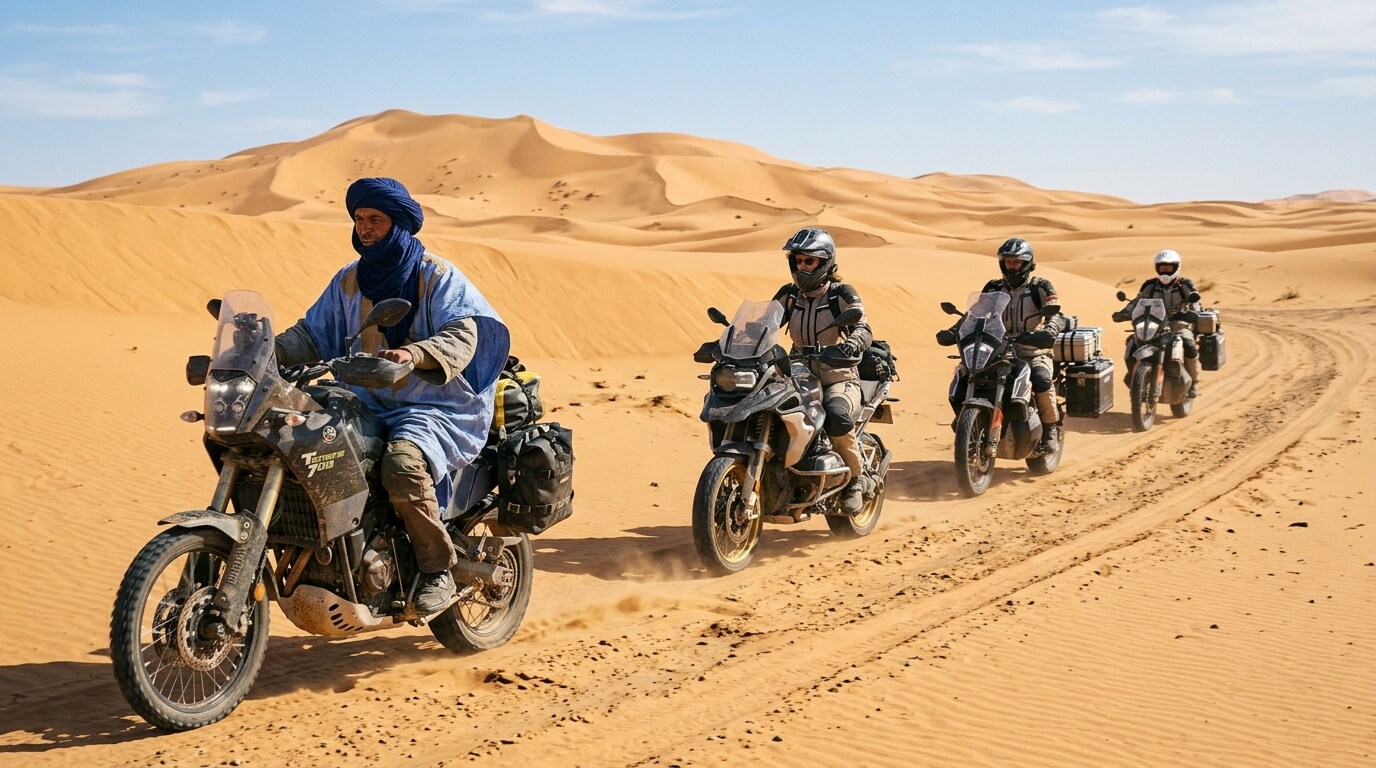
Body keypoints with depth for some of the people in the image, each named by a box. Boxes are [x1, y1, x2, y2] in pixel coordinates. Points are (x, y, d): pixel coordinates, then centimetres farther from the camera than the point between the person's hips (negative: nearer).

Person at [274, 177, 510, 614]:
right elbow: (312, 335, 12)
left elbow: (462, 335, -17)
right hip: (366, 406, 6)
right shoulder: (348, 281, 15)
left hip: (437, 408, -6)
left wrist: (414, 355, -38)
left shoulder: (438, 277, -2)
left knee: (403, 466, -35)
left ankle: (438, 570, -16)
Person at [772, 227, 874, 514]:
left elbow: (864, 329, -18)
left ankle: (855, 478, -11)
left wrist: (848, 347, -41)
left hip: (839, 380, -5)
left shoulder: (842, 294, -4)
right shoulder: (789, 294, 10)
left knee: (837, 419, -37)